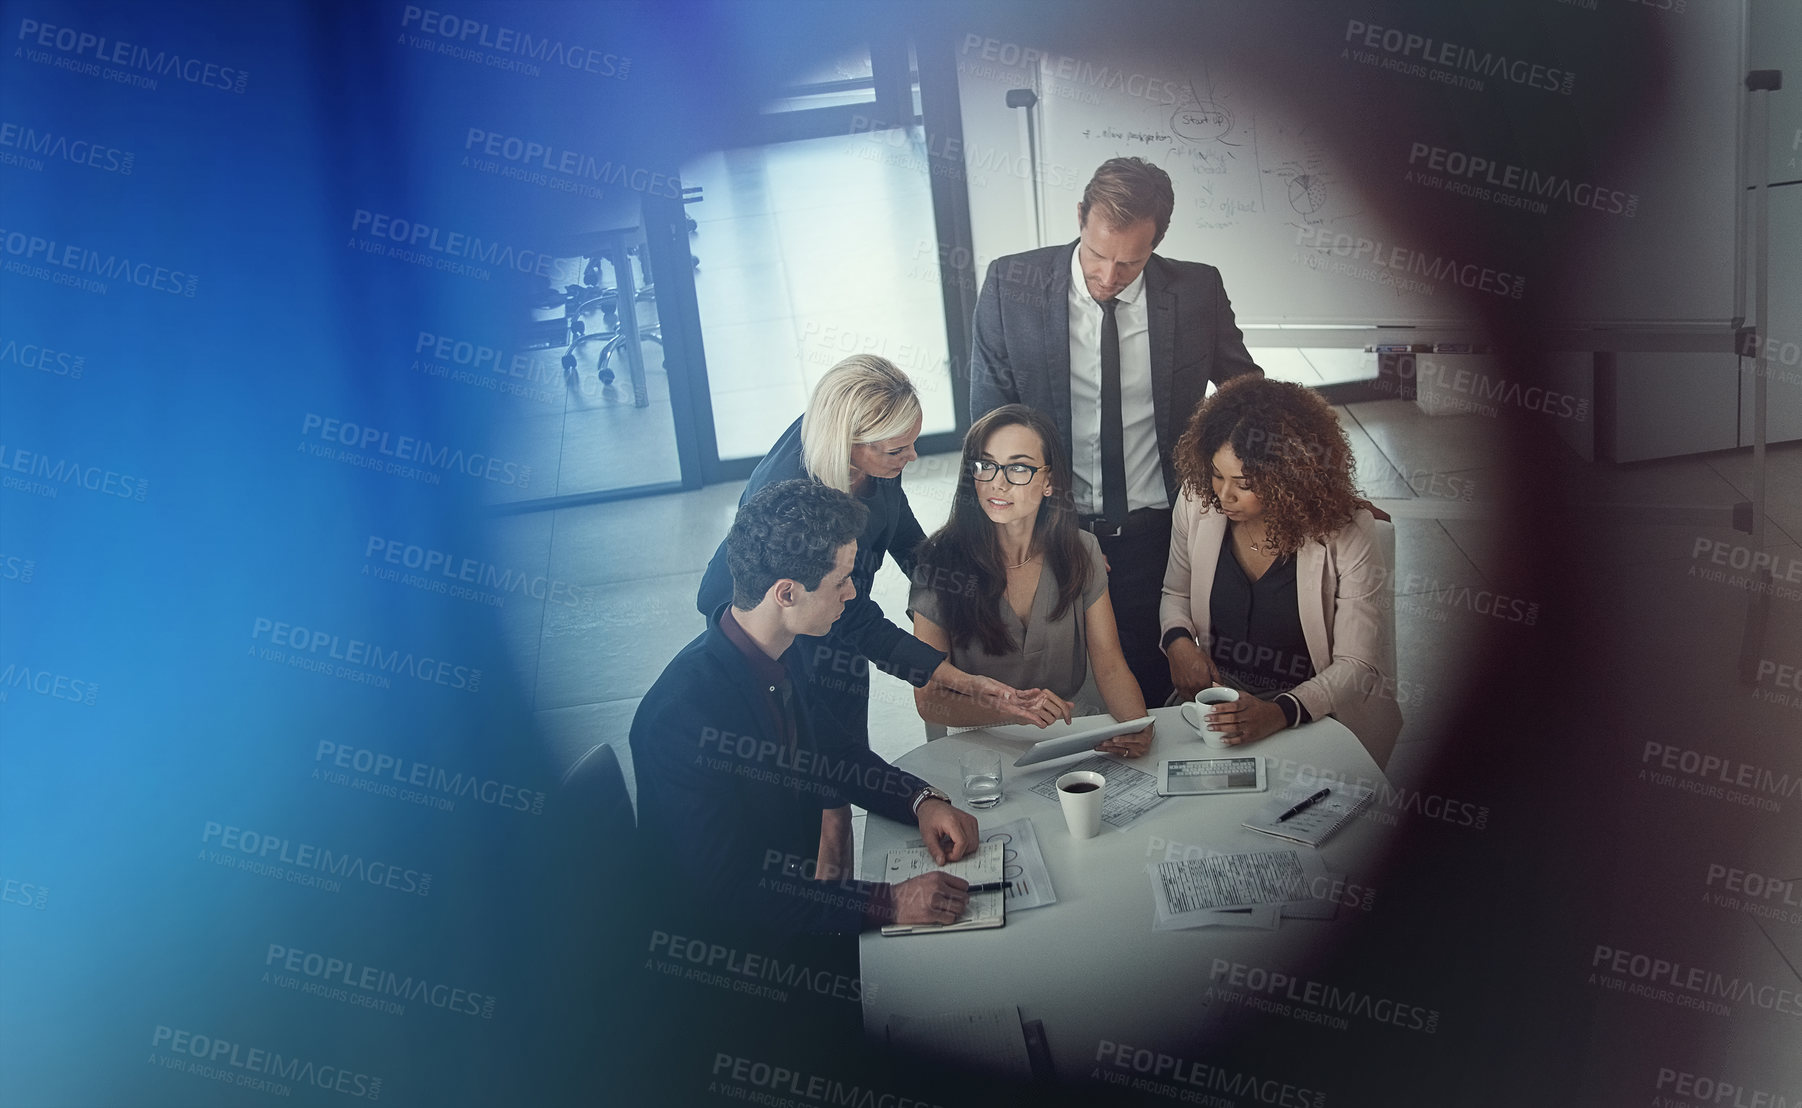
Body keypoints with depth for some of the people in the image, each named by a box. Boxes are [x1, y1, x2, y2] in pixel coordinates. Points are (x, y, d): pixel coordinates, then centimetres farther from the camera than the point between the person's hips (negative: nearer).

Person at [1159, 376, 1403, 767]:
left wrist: (1281, 713, -30)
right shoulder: (1198, 501, -4)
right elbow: (1176, 593, 15)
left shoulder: (1347, 533, -16)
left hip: (1316, 717, -4)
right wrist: (1178, 640, -8)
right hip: (1214, 701, 4)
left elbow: (1358, 665, -13)